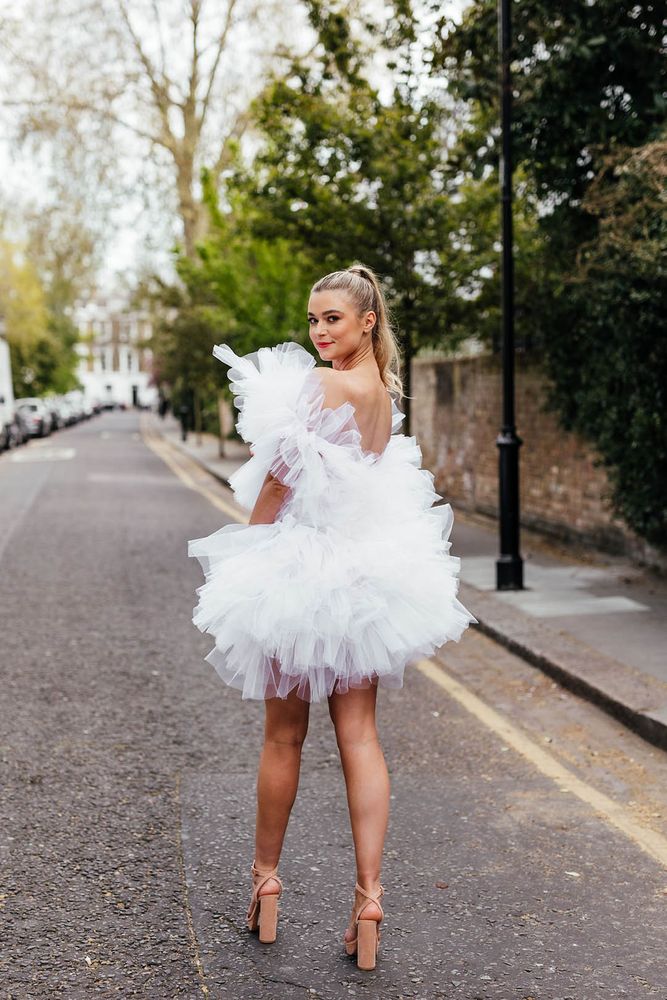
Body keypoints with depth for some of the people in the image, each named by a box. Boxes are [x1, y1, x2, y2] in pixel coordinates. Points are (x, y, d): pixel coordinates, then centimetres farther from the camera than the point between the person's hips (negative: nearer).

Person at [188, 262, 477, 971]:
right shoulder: (384, 387, 8)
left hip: (304, 564, -6)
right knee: (359, 735, 6)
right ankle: (369, 896, 3)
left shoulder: (322, 383, -16)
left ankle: (265, 879, 23)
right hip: (368, 566, 7)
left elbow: (280, 480, -13)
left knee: (283, 735, 8)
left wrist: (248, 553, -2)